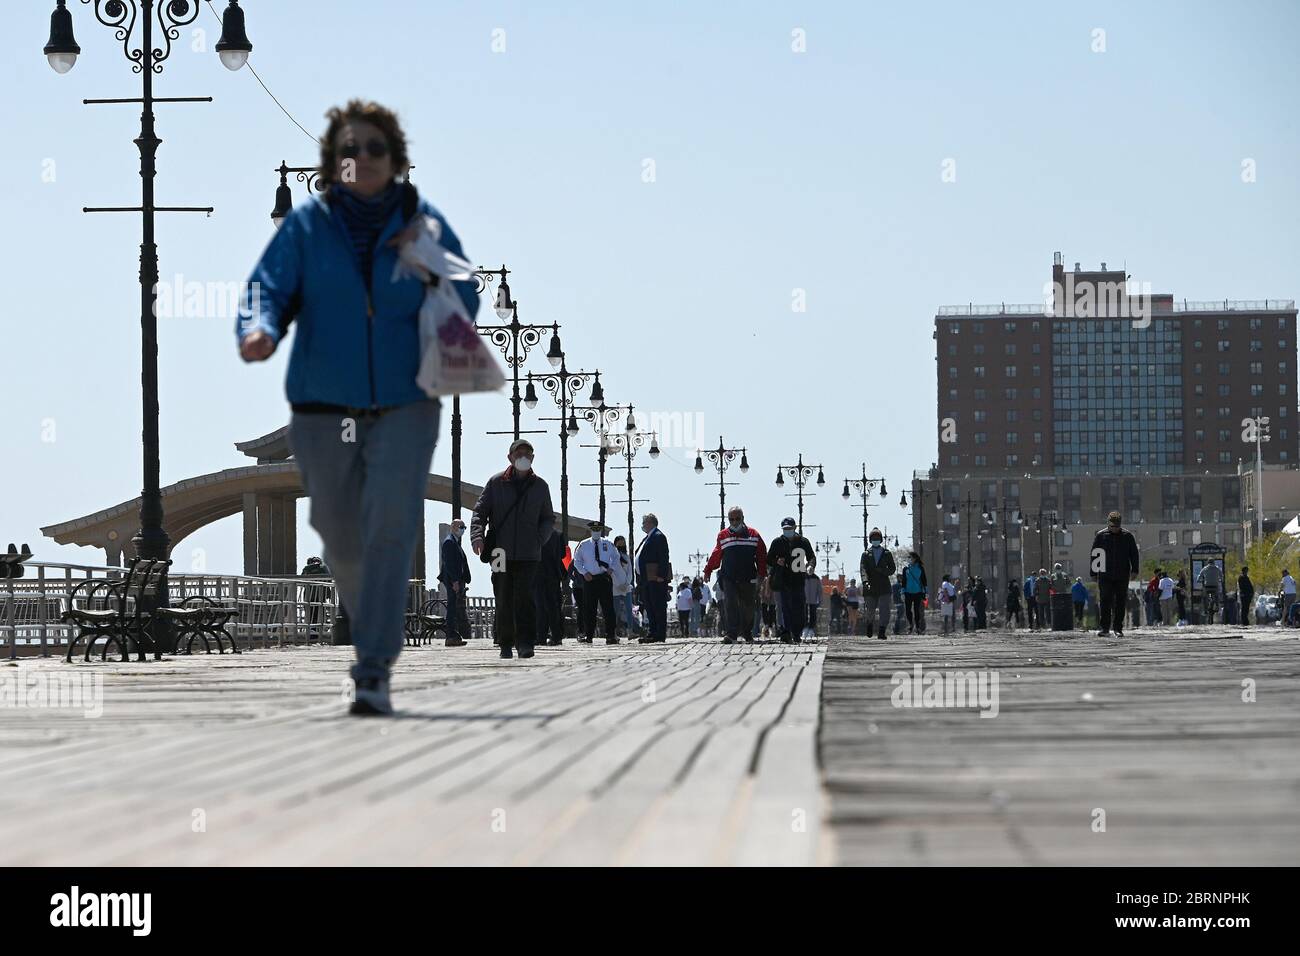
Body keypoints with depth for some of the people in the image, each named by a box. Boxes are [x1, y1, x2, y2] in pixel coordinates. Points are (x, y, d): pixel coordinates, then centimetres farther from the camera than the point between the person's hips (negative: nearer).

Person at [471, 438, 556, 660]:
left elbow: (549, 518, 18)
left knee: (524, 596, -14)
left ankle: (525, 642, -16)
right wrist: (477, 535, -12)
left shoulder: (540, 486, 11)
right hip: (501, 552, 1)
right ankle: (506, 644, 12)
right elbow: (480, 511, 6)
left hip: (528, 553, -1)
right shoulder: (496, 483, 7)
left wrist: (539, 538, -1)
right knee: (503, 600, 4)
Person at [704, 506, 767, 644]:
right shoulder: (723, 536, 6)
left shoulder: (753, 535, 5)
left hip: (748, 578, 1)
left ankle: (747, 633, 28)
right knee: (731, 605, -13)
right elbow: (716, 556, 15)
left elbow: (762, 555, 7)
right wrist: (708, 570, 17)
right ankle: (732, 634, -18)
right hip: (728, 578, -1)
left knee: (748, 607, 10)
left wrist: (762, 574, 1)